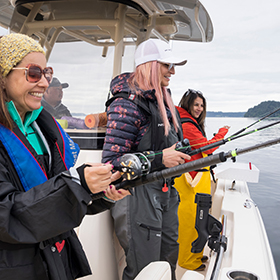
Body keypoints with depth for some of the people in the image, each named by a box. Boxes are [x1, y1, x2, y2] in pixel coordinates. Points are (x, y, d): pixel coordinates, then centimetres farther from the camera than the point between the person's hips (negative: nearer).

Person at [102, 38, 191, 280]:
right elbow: (111, 161, -21)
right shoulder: (127, 104, -17)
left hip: (165, 192, 9)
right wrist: (159, 159, -23)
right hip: (138, 195, -9)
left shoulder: (162, 100, 12)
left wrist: (178, 154, 8)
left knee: (168, 260, 19)